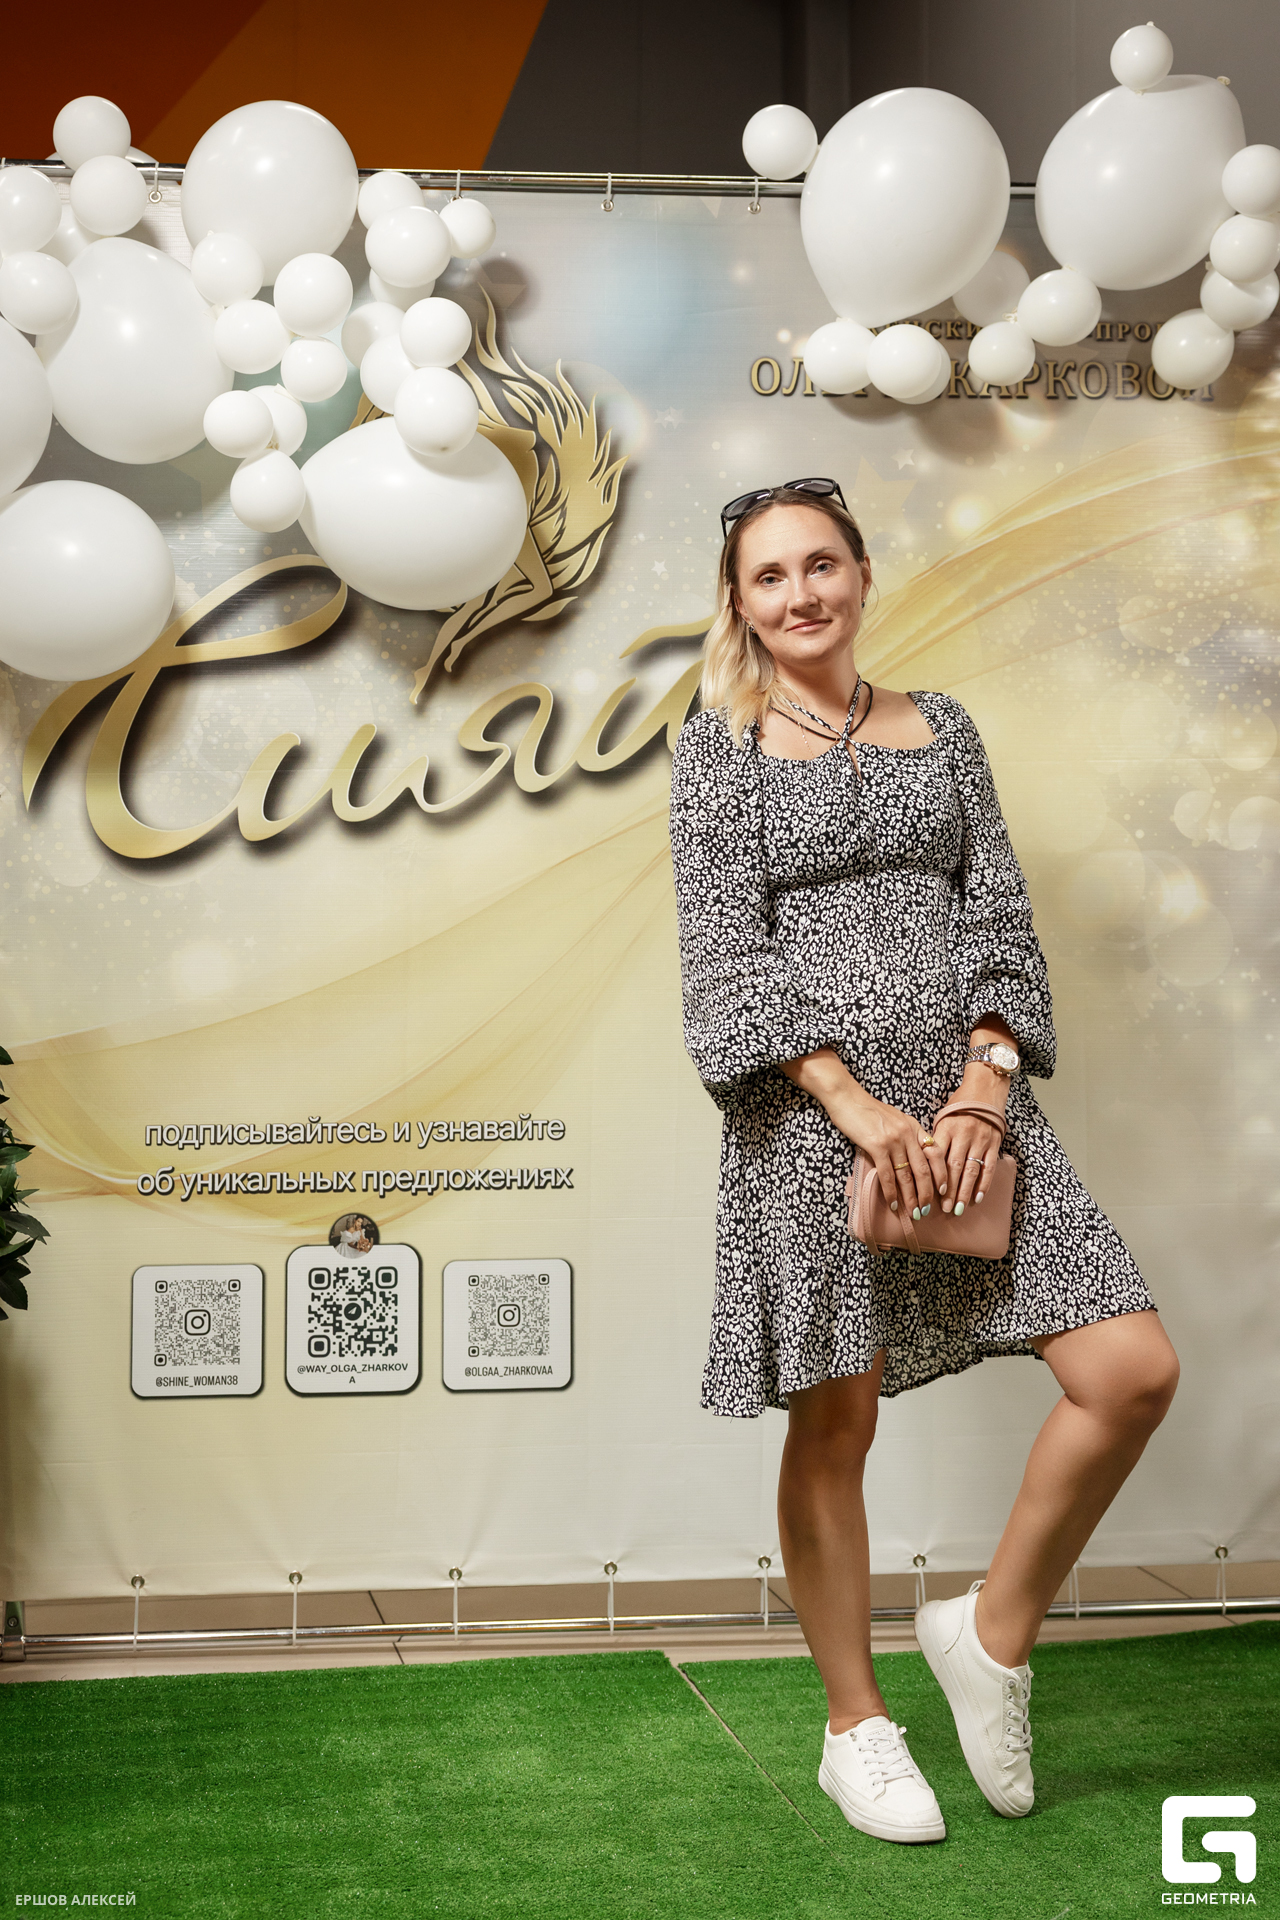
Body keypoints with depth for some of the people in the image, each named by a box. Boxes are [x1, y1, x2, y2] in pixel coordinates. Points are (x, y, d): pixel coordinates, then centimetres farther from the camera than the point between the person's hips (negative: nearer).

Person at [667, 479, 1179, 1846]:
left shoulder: (941, 732, 15)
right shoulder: (719, 748, 5)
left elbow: (1001, 924, 9)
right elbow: (727, 952, -4)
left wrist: (984, 1088, -7)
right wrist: (856, 1103, -15)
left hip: (966, 1097, 4)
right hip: (810, 1110, -3)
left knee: (1133, 1370, -6)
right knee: (833, 1423, 3)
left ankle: (994, 1631, 16)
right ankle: (855, 1729, 23)